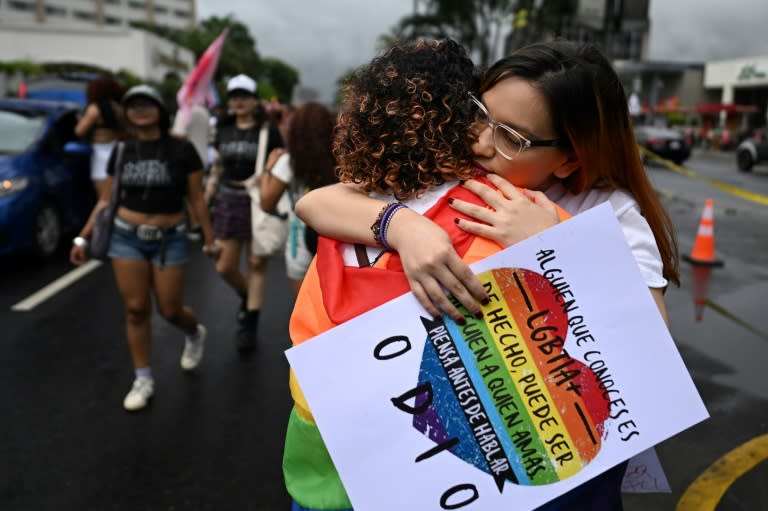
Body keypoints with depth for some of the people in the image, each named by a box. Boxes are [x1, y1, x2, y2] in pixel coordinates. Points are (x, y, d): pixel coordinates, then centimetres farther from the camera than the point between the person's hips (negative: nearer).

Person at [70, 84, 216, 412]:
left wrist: (210, 238, -4)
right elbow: (106, 200, 8)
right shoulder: (121, 152, 3)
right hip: (126, 238, 3)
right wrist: (83, 238, 5)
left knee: (170, 310, 3)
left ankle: (195, 335, 40)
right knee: (135, 310, 2)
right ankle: (143, 380, 16)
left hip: (169, 240, -2)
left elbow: (197, 200, -3)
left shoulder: (182, 150, -6)